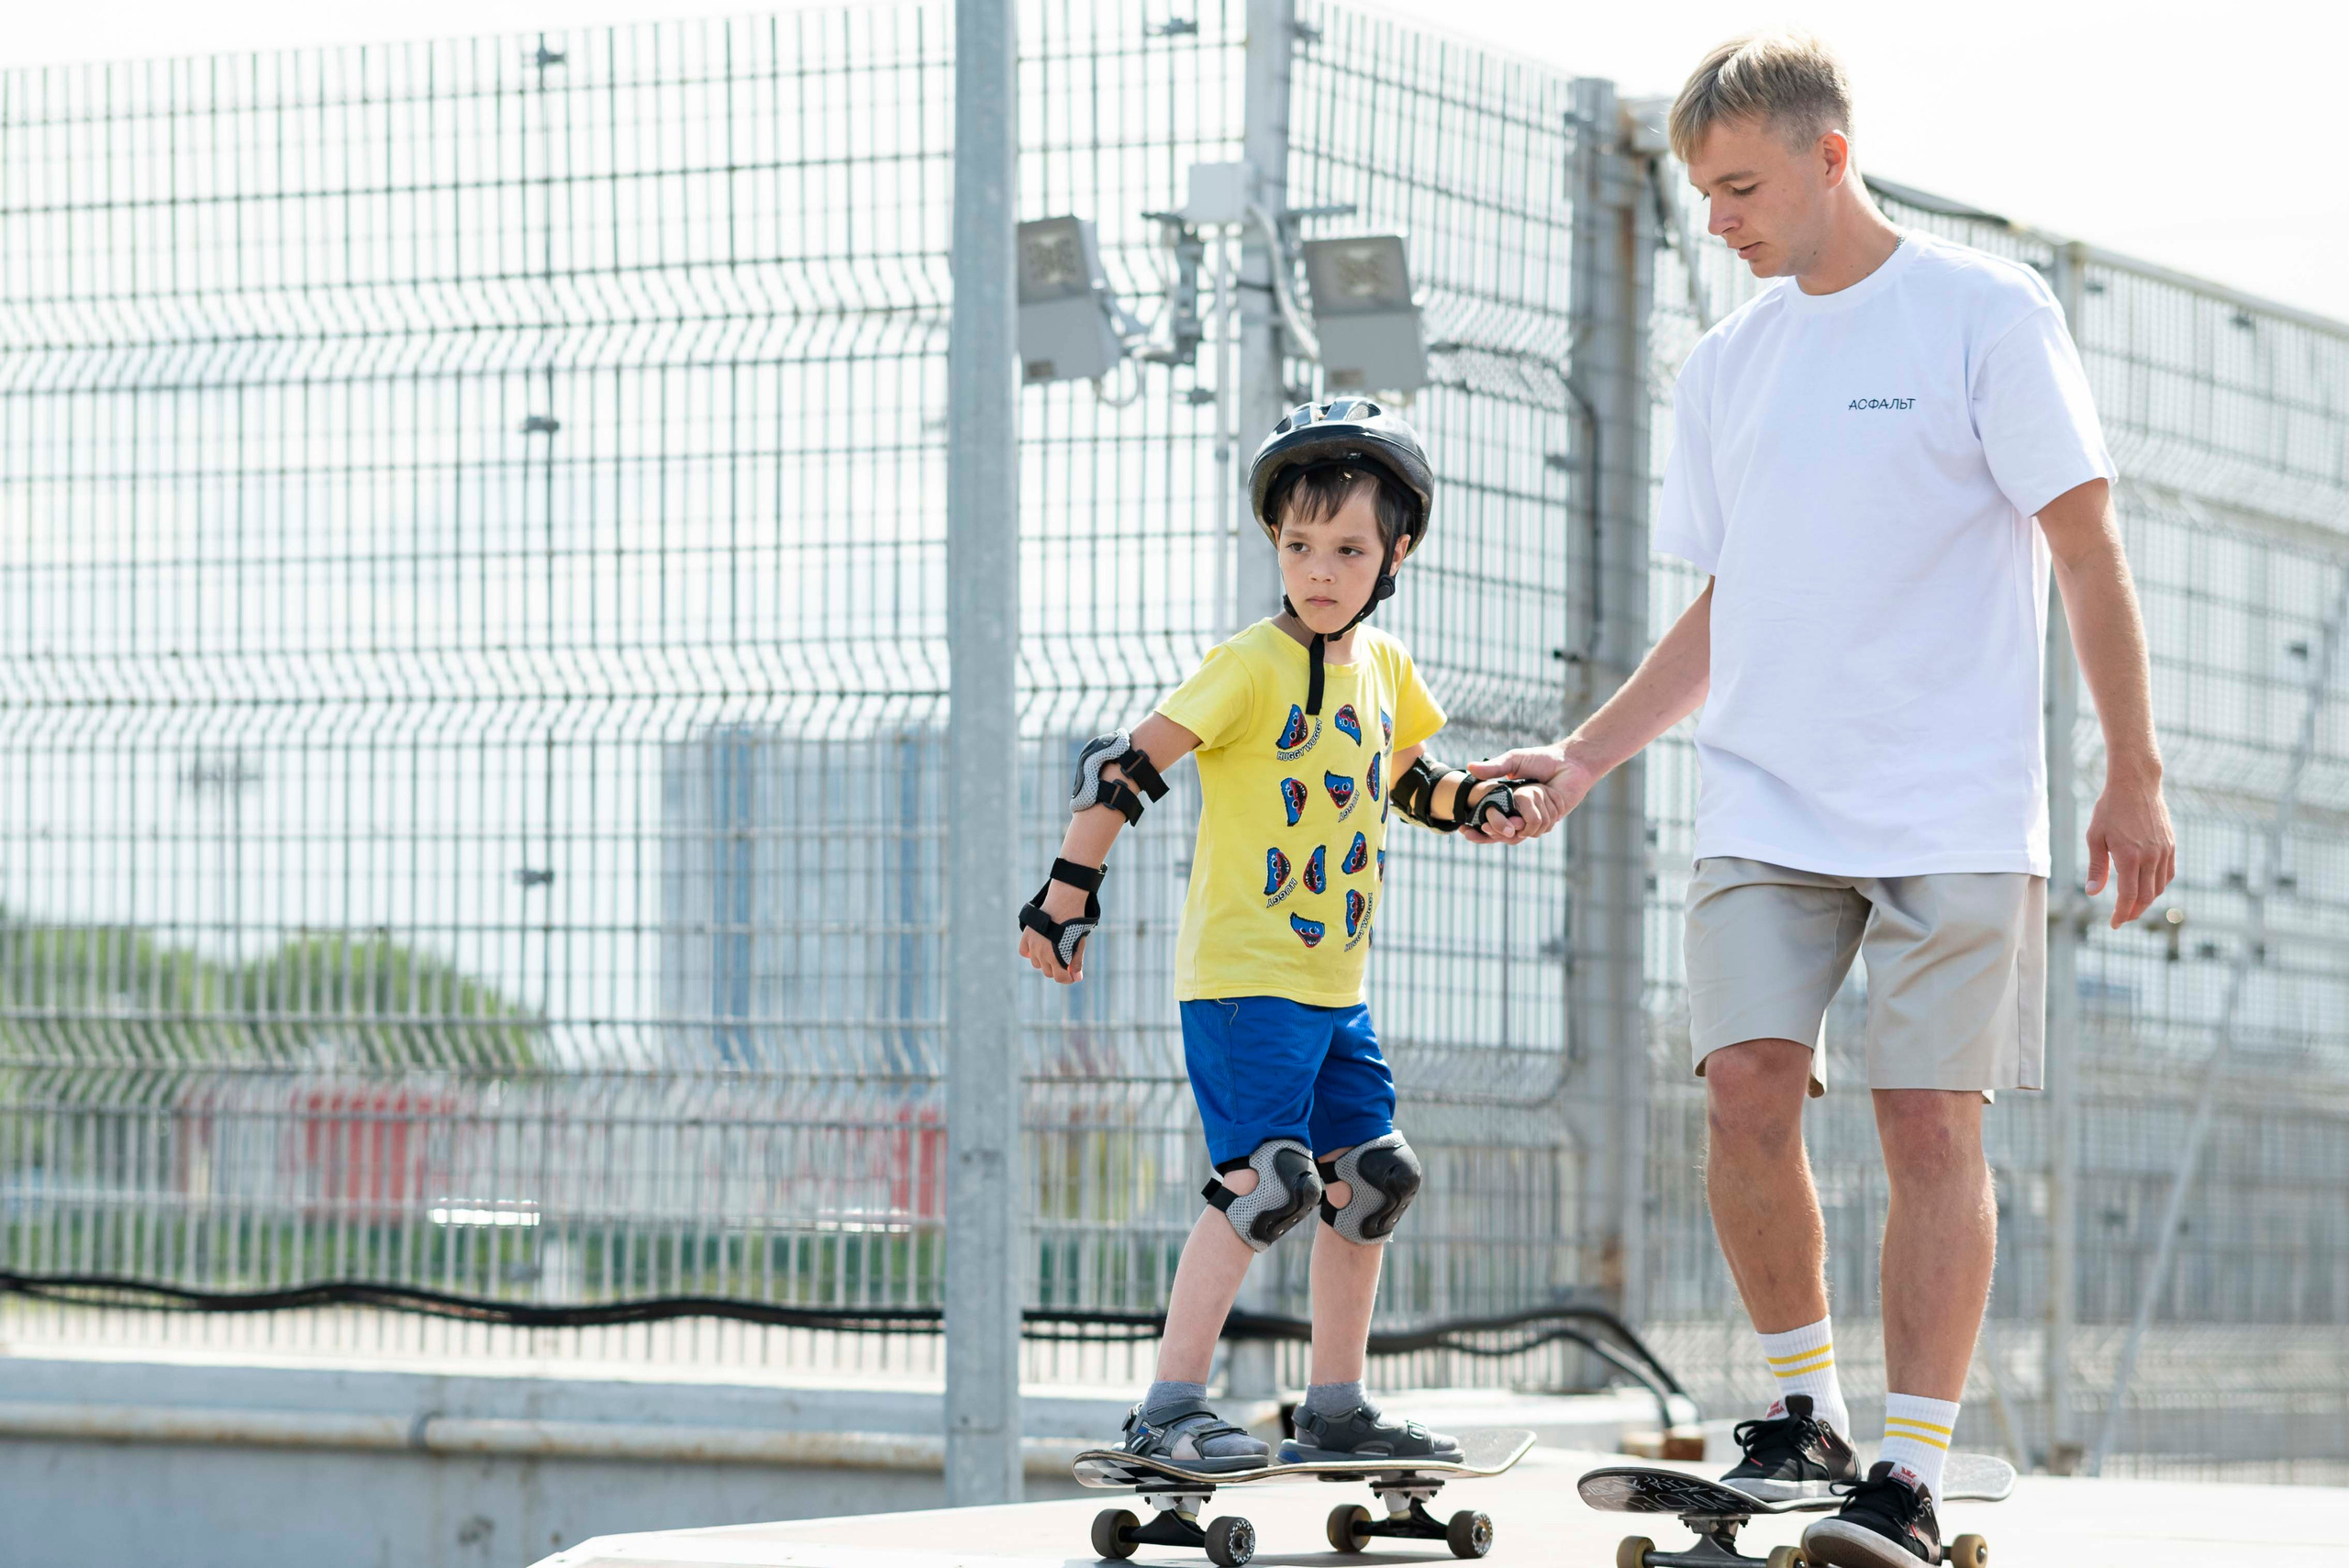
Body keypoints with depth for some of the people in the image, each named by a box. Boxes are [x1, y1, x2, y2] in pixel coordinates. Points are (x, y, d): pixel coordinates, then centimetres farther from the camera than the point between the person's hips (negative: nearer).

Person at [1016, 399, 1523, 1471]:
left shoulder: (1383, 666, 9)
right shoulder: (1251, 666, -13)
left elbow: (1404, 777, 28)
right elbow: (1123, 767, -15)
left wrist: (1470, 801, 8)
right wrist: (1067, 893, -19)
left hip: (1336, 983, 8)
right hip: (1241, 977, -8)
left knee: (1369, 1181, 10)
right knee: (1264, 1182, -17)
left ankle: (1336, 1410, 20)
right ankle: (1169, 1410, -12)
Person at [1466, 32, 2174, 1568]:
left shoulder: (1984, 312, -2)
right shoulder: (1725, 366, 13)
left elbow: (2087, 548, -2)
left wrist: (2132, 778, -5)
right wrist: (1584, 760, 11)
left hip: (1957, 811, -4)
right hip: (1765, 809, 4)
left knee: (1930, 1121, -6)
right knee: (1746, 1085, -11)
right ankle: (1806, 1411, 5)